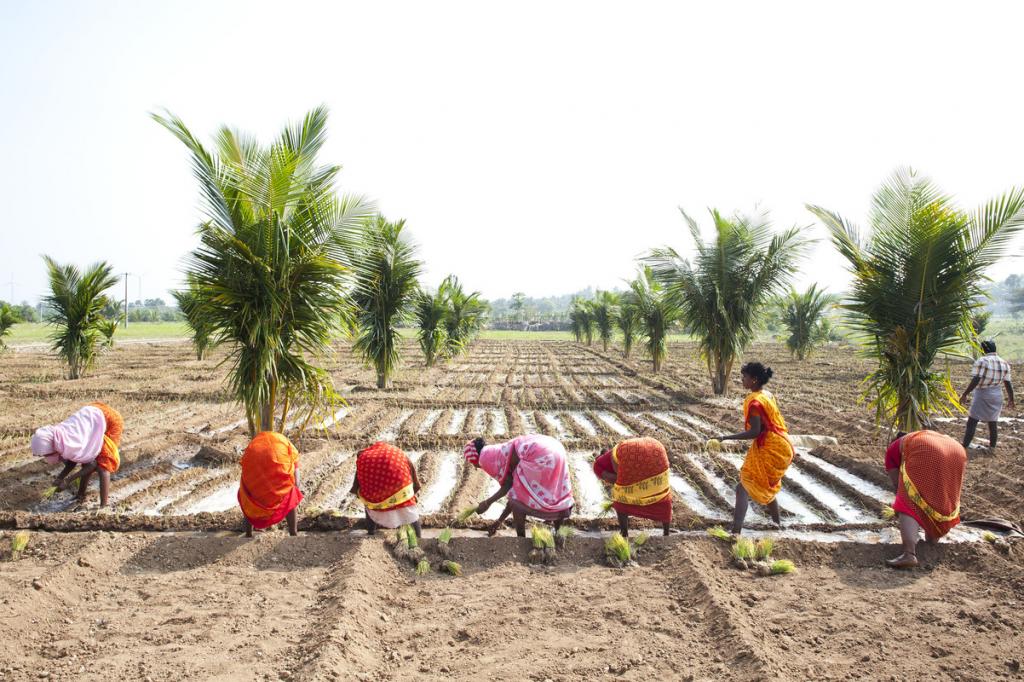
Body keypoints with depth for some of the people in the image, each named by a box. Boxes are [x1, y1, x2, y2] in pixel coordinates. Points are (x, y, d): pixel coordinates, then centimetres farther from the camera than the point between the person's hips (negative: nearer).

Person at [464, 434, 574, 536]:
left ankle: (521, 539, 18)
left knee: (517, 500, 11)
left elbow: (508, 485, 5)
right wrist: (500, 520, 39)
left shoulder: (485, 457, 9)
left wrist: (488, 502, 15)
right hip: (555, 449, 9)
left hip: (538, 455, -9)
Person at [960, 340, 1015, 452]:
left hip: (982, 395, -6)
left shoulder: (982, 361, -12)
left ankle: (965, 446, -5)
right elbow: (1008, 384, 7)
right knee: (993, 422, 14)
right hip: (997, 396, 6)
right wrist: (1011, 400, 15)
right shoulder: (1004, 363, 6)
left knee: (972, 421, -3)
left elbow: (975, 380, -20)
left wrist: (965, 394, -18)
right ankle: (992, 446, 20)